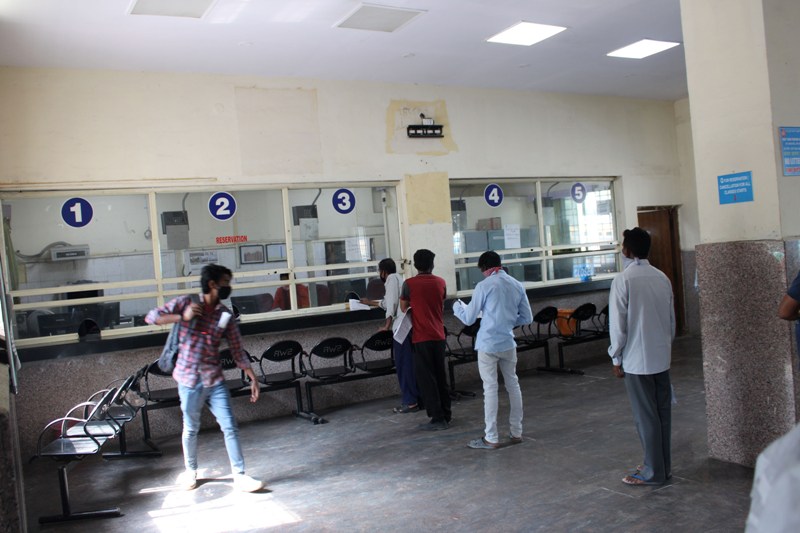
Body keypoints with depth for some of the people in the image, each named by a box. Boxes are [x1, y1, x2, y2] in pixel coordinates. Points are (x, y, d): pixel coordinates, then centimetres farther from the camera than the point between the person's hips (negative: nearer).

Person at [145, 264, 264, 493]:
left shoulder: (226, 315, 0)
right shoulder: (185, 303, -5)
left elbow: (237, 351, 3)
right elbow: (151, 317, -8)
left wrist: (253, 378, -2)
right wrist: (182, 317, -20)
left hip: (215, 380, 2)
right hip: (190, 380, -2)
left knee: (230, 427, -3)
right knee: (191, 429, 12)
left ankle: (240, 477, 4)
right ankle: (190, 471, 35)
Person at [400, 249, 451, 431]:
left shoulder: (409, 284, -8)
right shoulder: (441, 282, 4)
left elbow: (403, 308, 5)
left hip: (421, 337, -5)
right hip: (438, 335, 5)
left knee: (426, 379, 1)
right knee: (440, 377, 14)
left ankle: (438, 419, 0)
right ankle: (446, 415, 20)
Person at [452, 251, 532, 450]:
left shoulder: (484, 285, -9)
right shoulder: (517, 285, 5)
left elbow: (469, 319, -3)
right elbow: (527, 318, 9)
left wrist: (457, 306, 16)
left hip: (488, 344, -4)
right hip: (508, 343, 4)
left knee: (490, 389, 0)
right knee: (513, 385, 15)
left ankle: (491, 438, 5)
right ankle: (516, 432, 23)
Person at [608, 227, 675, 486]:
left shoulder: (623, 280, -14)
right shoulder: (662, 277, 5)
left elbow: (618, 324, -14)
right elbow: (672, 320, 11)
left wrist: (616, 358, -3)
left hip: (637, 360, -6)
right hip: (662, 357, 6)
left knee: (645, 416, 2)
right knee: (662, 413, 13)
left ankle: (653, 472, 10)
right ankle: (664, 466, 24)